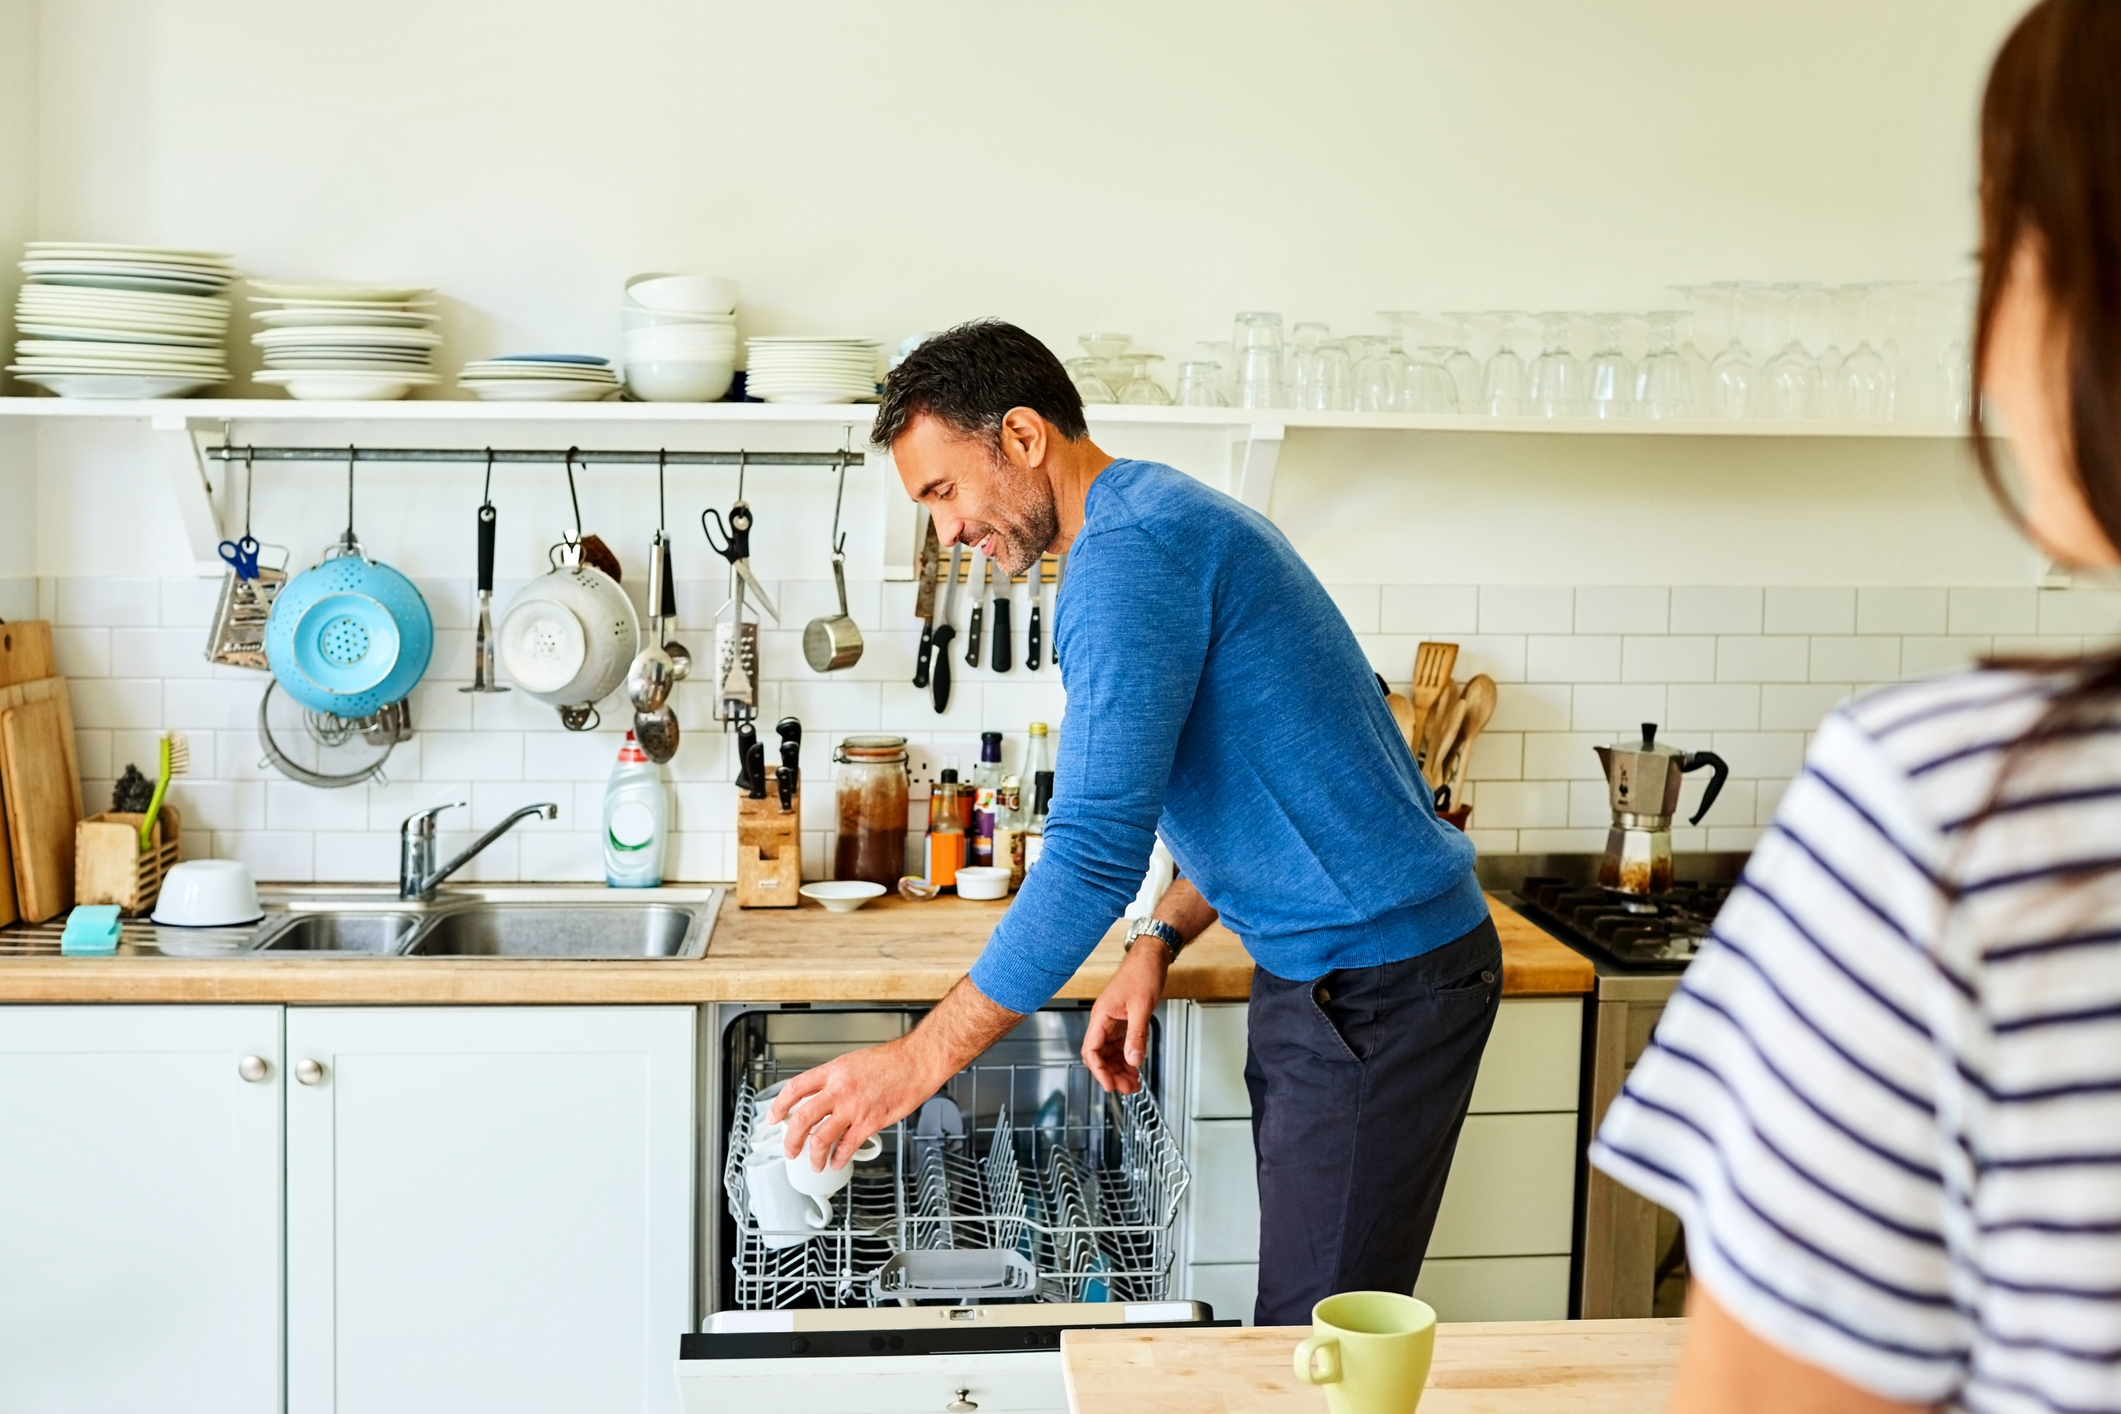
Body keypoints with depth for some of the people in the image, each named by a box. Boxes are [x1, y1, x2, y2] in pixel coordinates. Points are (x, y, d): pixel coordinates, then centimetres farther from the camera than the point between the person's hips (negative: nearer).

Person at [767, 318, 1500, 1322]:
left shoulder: (1125, 552, -19)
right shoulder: (1163, 516, 15)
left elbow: (1095, 854, -25)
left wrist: (920, 1060, -18)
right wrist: (1158, 943, 11)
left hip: (1377, 989, -10)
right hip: (1322, 974, 10)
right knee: (1301, 1324, 14)